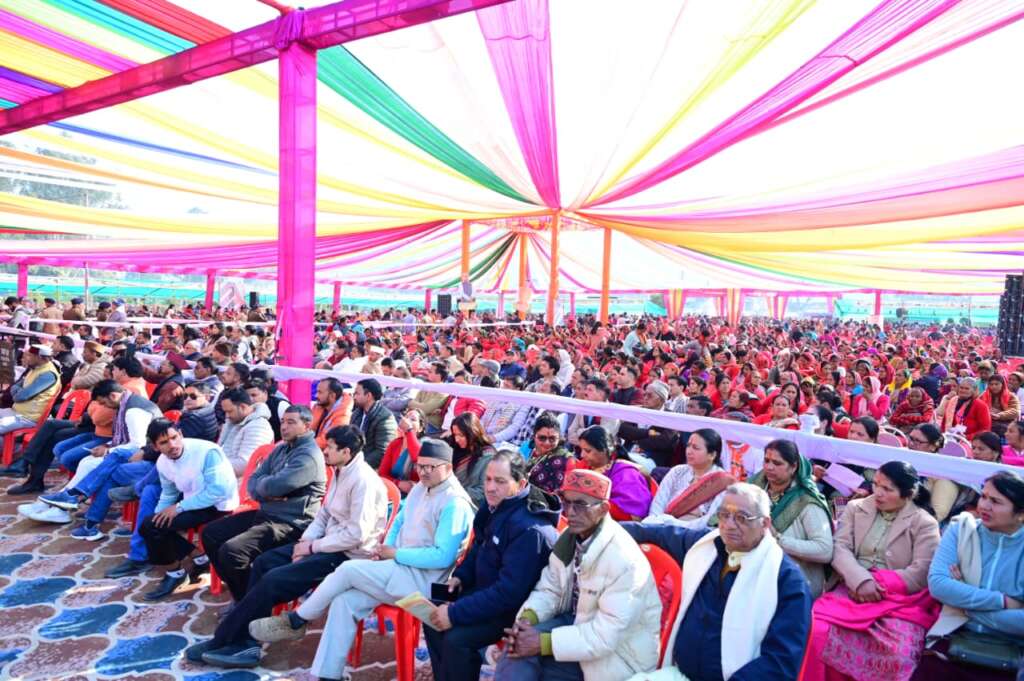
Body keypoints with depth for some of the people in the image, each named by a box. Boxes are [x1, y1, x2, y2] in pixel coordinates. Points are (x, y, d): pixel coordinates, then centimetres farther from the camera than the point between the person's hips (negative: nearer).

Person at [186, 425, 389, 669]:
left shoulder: (363, 480, -22)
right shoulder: (341, 472, 9)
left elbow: (357, 534, -25)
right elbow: (324, 513, 15)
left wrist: (312, 546, -16)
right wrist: (305, 540, -2)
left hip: (350, 555, -10)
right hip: (331, 545, 10)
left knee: (273, 580, -15)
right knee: (263, 562, 1)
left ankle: (222, 641, 2)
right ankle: (244, 641, 1)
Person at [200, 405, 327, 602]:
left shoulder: (309, 456, -17)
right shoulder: (281, 449, 14)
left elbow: (272, 486, -26)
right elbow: (252, 481, 10)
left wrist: (262, 484, -2)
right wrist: (266, 493, -12)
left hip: (290, 524, -10)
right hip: (265, 513, 10)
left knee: (231, 551, -24)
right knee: (210, 533, 9)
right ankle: (241, 593, 17)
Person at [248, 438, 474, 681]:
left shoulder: (454, 504, -18)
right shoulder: (421, 488, 11)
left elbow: (443, 557, -23)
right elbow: (400, 520, 22)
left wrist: (395, 554, -17)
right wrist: (386, 547, 2)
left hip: (421, 579, -8)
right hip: (401, 569, 8)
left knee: (348, 569, -16)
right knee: (344, 602, -11)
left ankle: (295, 622, 4)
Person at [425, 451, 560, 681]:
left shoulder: (530, 530, -30)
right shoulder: (494, 505, -3)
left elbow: (509, 592, -31)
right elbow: (479, 546, 16)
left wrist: (455, 613, -28)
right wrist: (461, 575, 1)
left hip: (516, 607, -9)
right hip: (486, 590, 9)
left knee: (455, 639, -21)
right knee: (433, 618, 5)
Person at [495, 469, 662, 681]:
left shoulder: (625, 561, -27)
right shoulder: (569, 538, -3)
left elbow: (606, 636, -28)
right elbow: (550, 589, 3)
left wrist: (544, 643, -27)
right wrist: (528, 617, -19)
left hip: (618, 653, -6)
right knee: (520, 642, -15)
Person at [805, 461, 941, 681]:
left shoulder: (925, 523, 3)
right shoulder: (856, 508, 12)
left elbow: (921, 575, -6)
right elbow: (840, 548, 1)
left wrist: (877, 583, -15)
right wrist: (861, 580, -17)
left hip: (900, 600, -2)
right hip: (853, 589, 2)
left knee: (900, 654, -30)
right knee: (815, 629, -24)